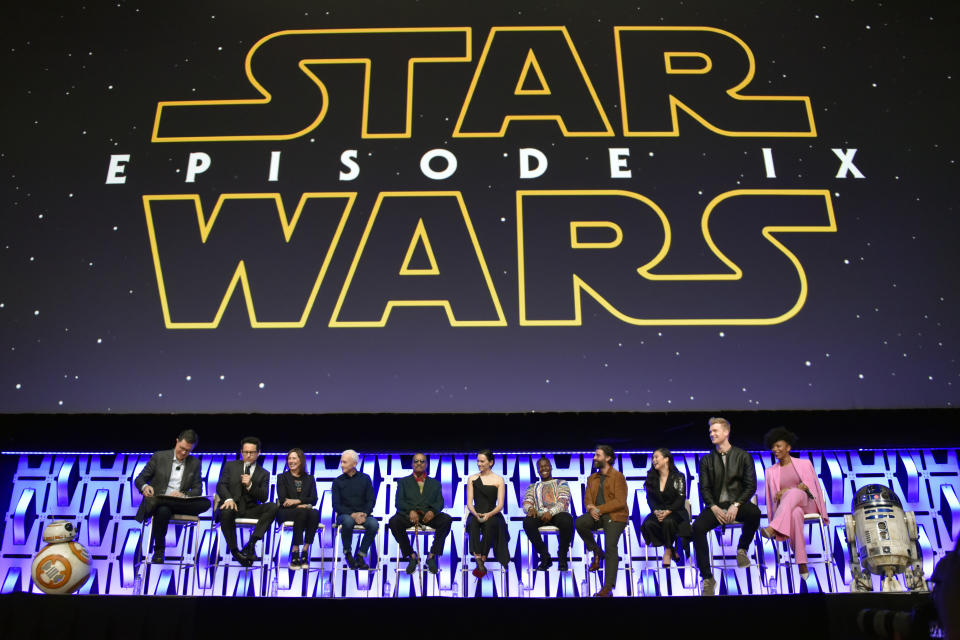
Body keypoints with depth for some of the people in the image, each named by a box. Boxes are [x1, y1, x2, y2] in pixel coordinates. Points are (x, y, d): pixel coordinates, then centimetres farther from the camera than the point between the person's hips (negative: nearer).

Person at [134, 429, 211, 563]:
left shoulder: (195, 463, 13)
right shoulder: (159, 457, 7)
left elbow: (197, 490, 8)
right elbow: (139, 479, 5)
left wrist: (183, 496, -15)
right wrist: (145, 486, -21)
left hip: (181, 504, 2)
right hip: (159, 502, -2)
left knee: (205, 503, -30)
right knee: (163, 511, -40)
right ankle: (158, 552, -20)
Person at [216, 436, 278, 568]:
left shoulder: (263, 473, 16)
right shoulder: (230, 466, 16)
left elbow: (263, 498, 5)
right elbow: (221, 485, 2)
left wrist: (250, 485, -14)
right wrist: (228, 499, -20)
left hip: (250, 509, 2)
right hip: (232, 505, -1)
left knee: (273, 507, -26)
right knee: (226, 512, -38)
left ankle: (251, 542, -28)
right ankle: (234, 550, -21)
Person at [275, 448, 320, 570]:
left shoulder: (309, 478, 18)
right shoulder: (282, 477, 13)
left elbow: (313, 499, 4)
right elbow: (282, 500, -1)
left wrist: (297, 501, -12)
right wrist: (301, 506, -13)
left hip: (305, 512, 2)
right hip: (285, 513, -2)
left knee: (315, 513, -34)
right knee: (302, 512, -37)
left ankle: (305, 551, -31)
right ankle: (295, 554, -34)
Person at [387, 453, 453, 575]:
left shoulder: (435, 483, 24)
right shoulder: (403, 482, 21)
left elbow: (440, 502, 10)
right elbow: (399, 502, 6)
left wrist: (432, 511, -14)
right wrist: (410, 511, -16)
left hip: (429, 515, 1)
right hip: (408, 514, -1)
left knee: (447, 520, -30)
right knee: (394, 522, -33)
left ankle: (432, 556, -18)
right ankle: (411, 556, -15)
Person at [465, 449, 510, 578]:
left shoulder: (499, 480, 8)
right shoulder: (472, 479, 13)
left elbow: (500, 505, 1)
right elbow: (469, 503, 6)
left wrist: (489, 514, -19)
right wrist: (476, 514, -16)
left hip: (493, 515, -1)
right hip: (476, 514, 1)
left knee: (490, 524, -36)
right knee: (473, 523, -34)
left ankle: (482, 560, -32)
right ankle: (479, 562, -39)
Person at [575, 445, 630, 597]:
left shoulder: (618, 477, -1)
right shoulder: (592, 478, 20)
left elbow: (620, 502, -9)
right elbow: (587, 499, 14)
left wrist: (599, 509, -15)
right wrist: (590, 508, -11)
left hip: (615, 516, -5)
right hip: (597, 515, 5)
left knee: (610, 546, -25)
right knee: (579, 523, -27)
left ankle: (608, 588, -26)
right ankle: (596, 553, -4)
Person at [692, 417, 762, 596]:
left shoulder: (743, 456, 5)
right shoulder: (706, 460, 12)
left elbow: (751, 486, 0)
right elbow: (704, 489, 7)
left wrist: (735, 506, -15)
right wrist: (714, 507, -12)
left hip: (737, 503, -1)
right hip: (716, 505, 2)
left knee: (754, 513, -36)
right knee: (697, 527, -28)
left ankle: (742, 549, -6)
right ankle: (707, 578, -19)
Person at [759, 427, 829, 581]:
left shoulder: (805, 464, 13)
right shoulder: (771, 471, 17)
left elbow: (815, 487, 8)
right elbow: (773, 497, 16)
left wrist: (805, 487, -11)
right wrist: (779, 494, -5)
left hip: (807, 504, -1)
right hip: (784, 508, 1)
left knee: (793, 493, -39)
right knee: (795, 514, -41)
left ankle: (772, 529, -55)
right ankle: (801, 563, -44)